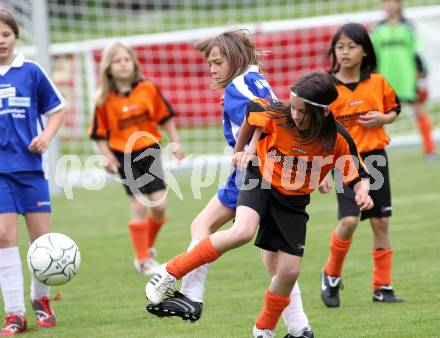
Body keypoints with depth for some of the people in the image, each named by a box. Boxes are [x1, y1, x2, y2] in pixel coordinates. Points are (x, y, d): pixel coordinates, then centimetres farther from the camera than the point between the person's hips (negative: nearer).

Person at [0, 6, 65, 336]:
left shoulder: (31, 72, 1)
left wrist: (47, 136, -6)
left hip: (30, 165, 1)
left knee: (42, 236, 2)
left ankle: (41, 299, 26)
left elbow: (57, 109, 10)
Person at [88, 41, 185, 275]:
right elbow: (98, 133, -2)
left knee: (159, 204, -2)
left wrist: (175, 142, 4)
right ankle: (143, 260, 6)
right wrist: (107, 157, -13)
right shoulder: (105, 99, -8)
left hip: (149, 151, 2)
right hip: (125, 157, -2)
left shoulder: (148, 88, -3)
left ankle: (147, 247, 25)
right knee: (139, 206, -6)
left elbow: (165, 116, 8)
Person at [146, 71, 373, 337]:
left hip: (293, 203, 2)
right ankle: (170, 274, -23)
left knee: (289, 271, -2)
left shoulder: (338, 140, -21)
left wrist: (363, 192, -30)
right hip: (260, 181, -2)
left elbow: (358, 175, -9)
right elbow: (252, 112, -1)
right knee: (243, 232, -32)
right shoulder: (277, 116, -23)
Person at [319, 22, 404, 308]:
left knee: (381, 222, 3)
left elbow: (394, 109, 18)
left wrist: (382, 119, -6)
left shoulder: (377, 82, 2)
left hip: (375, 158, 3)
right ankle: (331, 276, 7)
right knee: (349, 221, -17)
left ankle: (382, 287, 13)